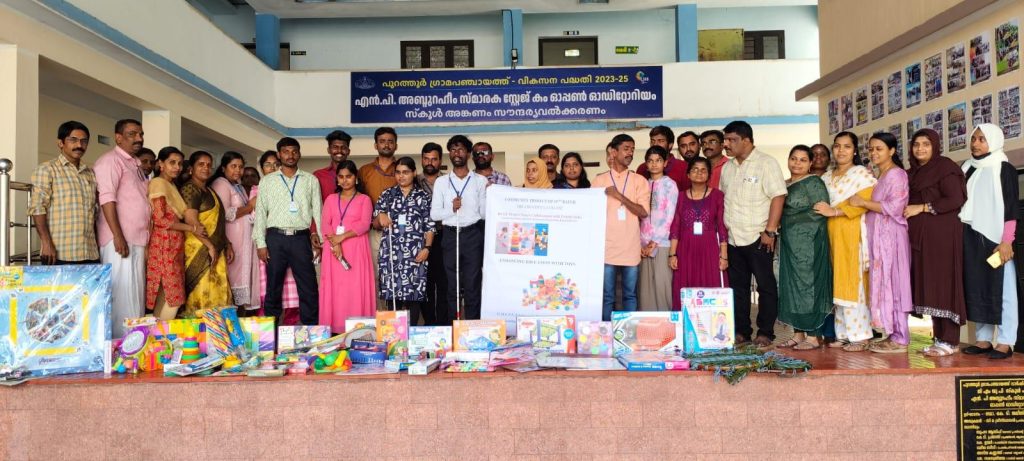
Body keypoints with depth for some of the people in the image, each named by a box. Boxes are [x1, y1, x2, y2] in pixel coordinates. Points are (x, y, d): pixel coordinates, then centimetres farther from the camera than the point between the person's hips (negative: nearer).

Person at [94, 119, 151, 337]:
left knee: (136, 295, 10)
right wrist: (118, 236, -22)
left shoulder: (134, 164, 22)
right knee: (122, 295, -8)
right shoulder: (111, 160, -6)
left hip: (137, 239, 9)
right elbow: (107, 199, -16)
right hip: (120, 240, -9)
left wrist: (146, 238, 19)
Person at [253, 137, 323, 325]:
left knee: (308, 289, 1)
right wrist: (260, 243, 0)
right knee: (273, 288, 7)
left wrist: (319, 240, 0)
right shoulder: (267, 181, 9)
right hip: (275, 238, 0)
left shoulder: (311, 180, 9)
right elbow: (260, 212, 7)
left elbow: (318, 211, 7)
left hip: (301, 238, 0)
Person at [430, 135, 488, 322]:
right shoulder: (441, 182, 8)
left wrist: (488, 194, -13)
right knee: (452, 284, 7)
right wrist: (451, 208, -14)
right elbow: (434, 214, 3)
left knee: (472, 283, 0)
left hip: (473, 235, -1)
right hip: (450, 235, 1)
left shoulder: (480, 180, 6)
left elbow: (484, 213, 3)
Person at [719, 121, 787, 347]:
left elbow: (778, 197, -11)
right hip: (733, 239, 6)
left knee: (766, 286, 2)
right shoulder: (727, 168, 13)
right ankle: (741, 331, 19)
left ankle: (765, 333, 10)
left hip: (758, 237, -6)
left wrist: (769, 231, -17)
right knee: (737, 286, 10)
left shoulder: (766, 163, -5)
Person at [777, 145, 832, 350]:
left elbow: (820, 212, -14)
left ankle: (813, 337, 2)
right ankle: (798, 334, 16)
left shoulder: (813, 183, -6)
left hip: (809, 243, -8)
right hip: (790, 244, 8)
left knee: (808, 285, -4)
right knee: (792, 286, 8)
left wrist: (792, 219, -9)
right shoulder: (786, 184, 16)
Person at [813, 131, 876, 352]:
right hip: (832, 234, 6)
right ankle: (844, 334, 10)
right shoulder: (827, 177, 20)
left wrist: (833, 212, -14)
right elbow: (822, 205, 23)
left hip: (853, 235, -6)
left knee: (853, 284, -7)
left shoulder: (862, 173, 0)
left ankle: (860, 336, -2)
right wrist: (821, 210, 3)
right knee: (838, 285, 5)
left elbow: (864, 203, -12)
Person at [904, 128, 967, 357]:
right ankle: (939, 337, 11)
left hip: (942, 234, -8)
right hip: (921, 236, 8)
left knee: (943, 284, -7)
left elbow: (955, 200, -14)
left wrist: (922, 208, -13)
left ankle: (950, 341, -4)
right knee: (929, 285, 6)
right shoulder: (914, 172, 17)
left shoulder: (945, 166, -5)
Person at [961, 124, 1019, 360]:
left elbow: (1011, 207, -9)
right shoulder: (967, 169, 13)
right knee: (977, 288, 6)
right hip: (971, 238, 6)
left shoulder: (1004, 169, -3)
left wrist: (1006, 241, -16)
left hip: (995, 237, -5)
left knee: (1001, 289, -2)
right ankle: (984, 339, 11)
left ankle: (1005, 342, 1)